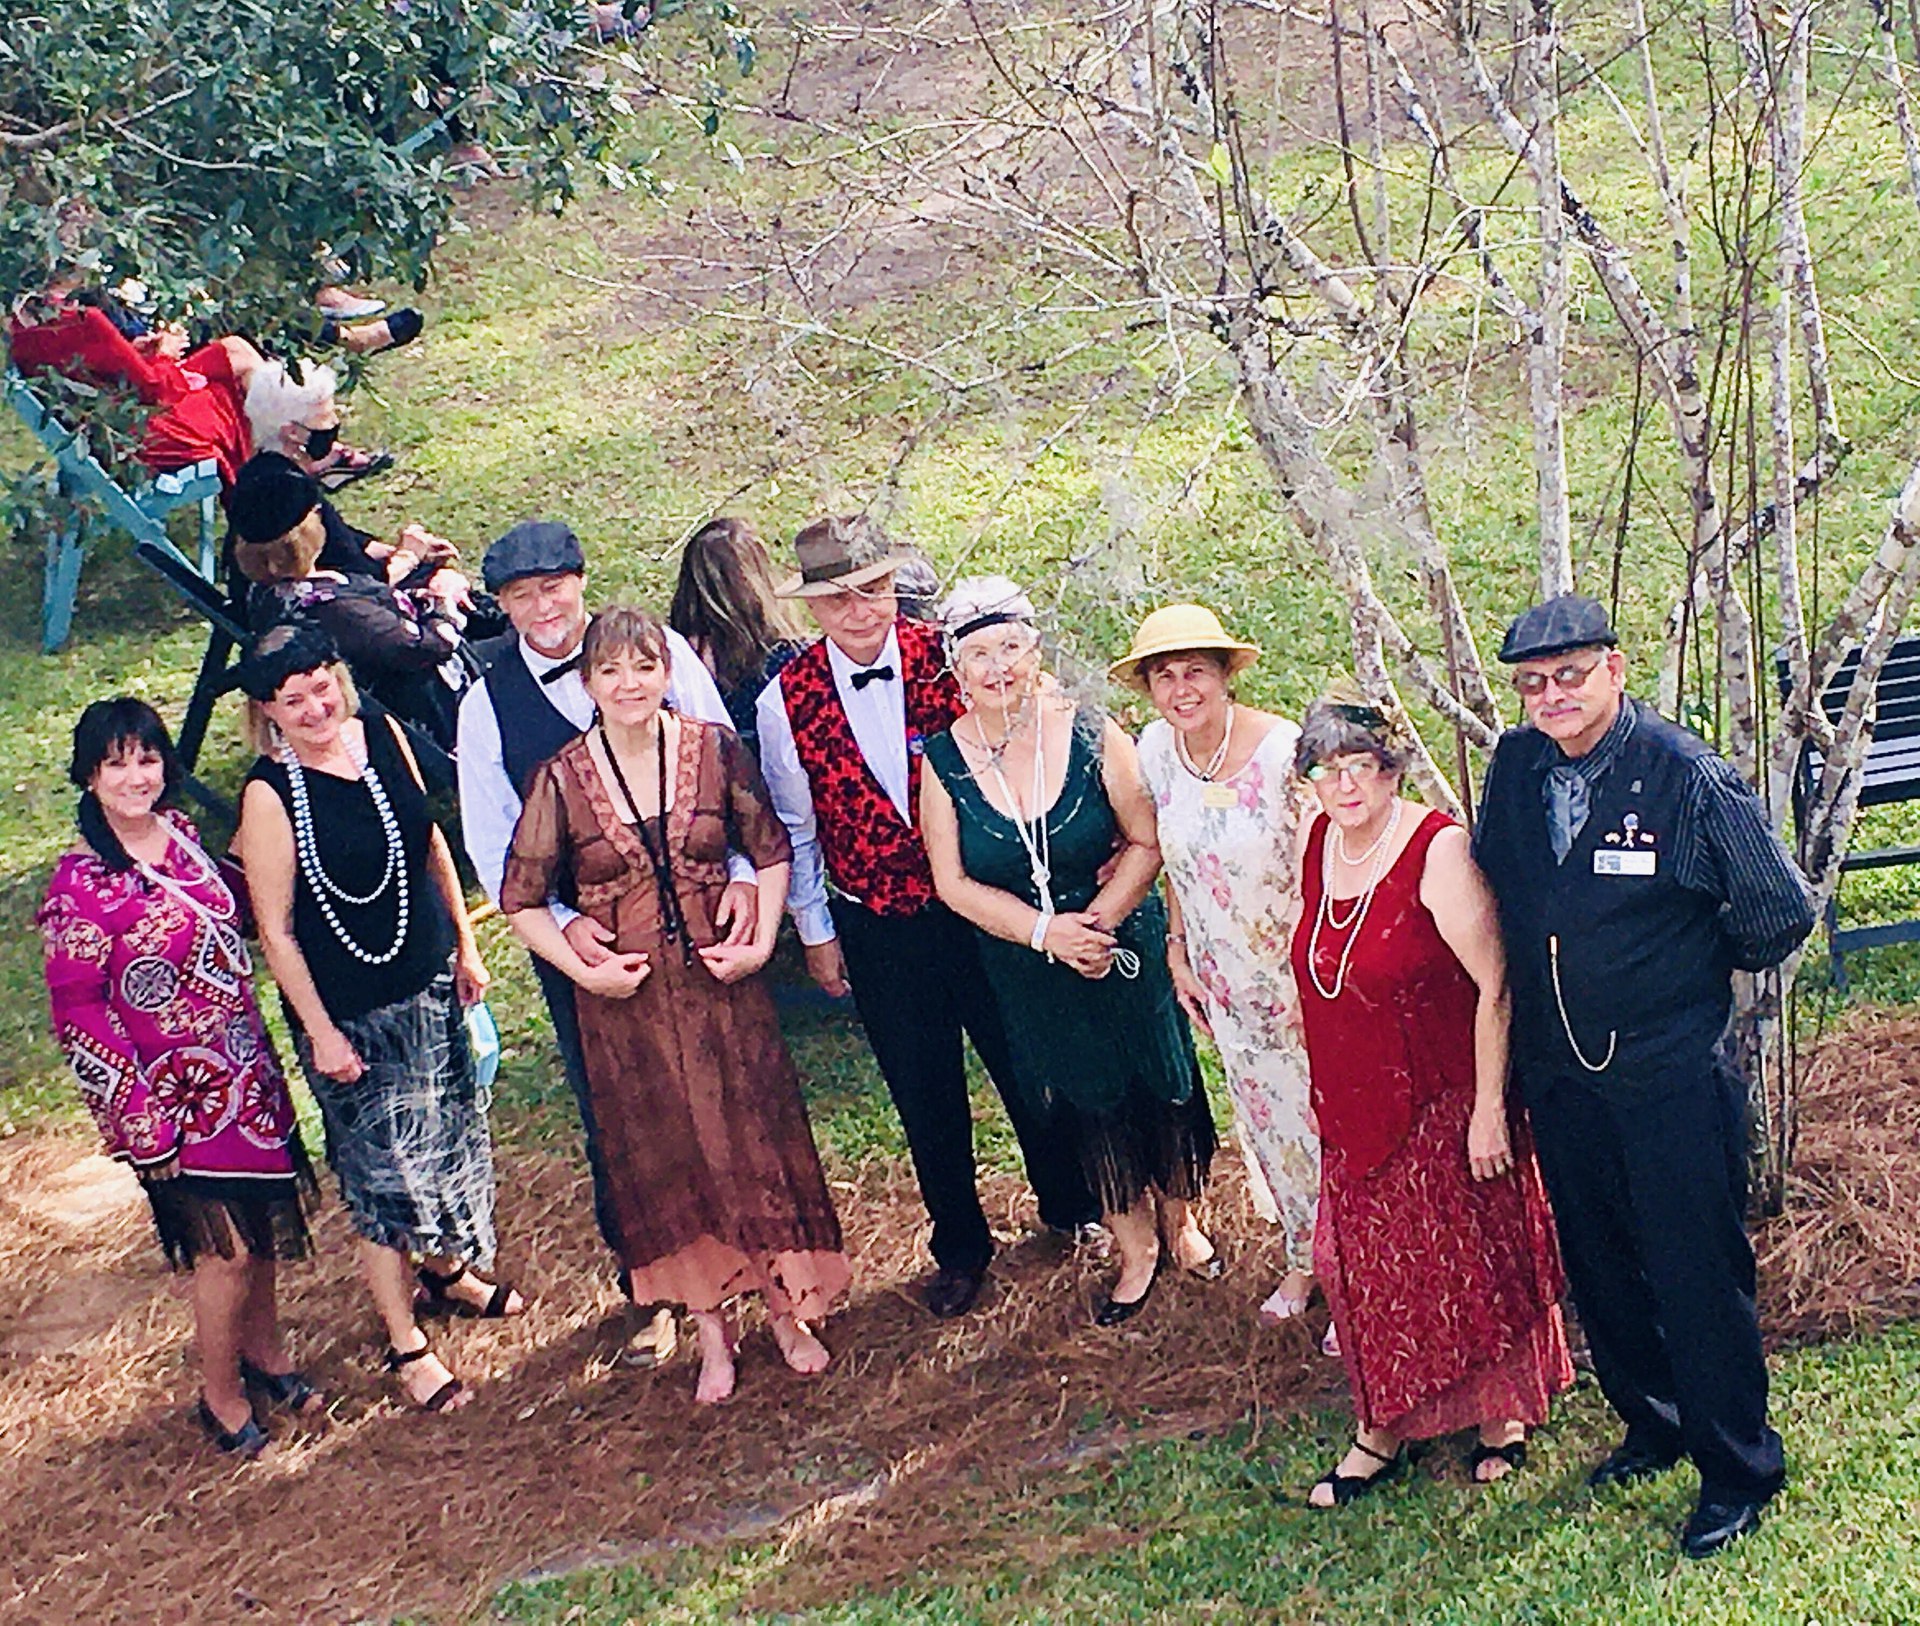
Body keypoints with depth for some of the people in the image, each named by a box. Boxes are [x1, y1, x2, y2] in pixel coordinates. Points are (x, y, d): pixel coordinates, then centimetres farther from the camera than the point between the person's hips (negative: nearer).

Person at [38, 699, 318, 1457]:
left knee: (263, 1220, 17)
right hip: (177, 1095, -6)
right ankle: (220, 1398, 22)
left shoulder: (181, 833, 0)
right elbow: (77, 1013, -16)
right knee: (225, 1247, 1)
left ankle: (263, 1351, 40)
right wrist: (142, 1123, -15)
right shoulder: (80, 884, -19)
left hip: (245, 1072, 6)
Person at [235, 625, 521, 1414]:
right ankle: (406, 1346, 18)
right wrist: (319, 1031, -14)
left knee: (447, 1134, 21)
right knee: (385, 1170, 3)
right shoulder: (270, 794, -20)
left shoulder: (380, 733, -3)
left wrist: (464, 944, 12)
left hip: (429, 979, 6)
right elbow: (275, 928, -15)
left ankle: (449, 1270, 47)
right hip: (348, 1008, -6)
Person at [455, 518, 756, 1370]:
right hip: (581, 936, 0)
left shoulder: (658, 649, -7)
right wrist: (561, 922, -18)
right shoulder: (487, 701, -5)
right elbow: (493, 845, -3)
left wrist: (742, 872, -18)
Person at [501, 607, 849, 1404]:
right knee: (663, 1158, 10)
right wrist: (582, 970, -10)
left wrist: (761, 942, -6)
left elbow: (772, 850, 4)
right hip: (626, 1000, 0)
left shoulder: (715, 748, -6)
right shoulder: (562, 779, -8)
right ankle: (711, 1330, 25)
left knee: (752, 1139, 8)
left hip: (721, 983, 0)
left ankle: (786, 1309, 25)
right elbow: (521, 899, -1)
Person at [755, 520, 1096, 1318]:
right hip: (877, 929, 1)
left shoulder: (945, 660, -12)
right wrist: (816, 933, 7)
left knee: (1028, 1066, 15)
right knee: (925, 1097, 14)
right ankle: (960, 1247, 35)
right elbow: (794, 830, 3)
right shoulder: (785, 703, -9)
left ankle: (1071, 1208, 40)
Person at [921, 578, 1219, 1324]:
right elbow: (954, 884, -8)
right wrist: (1046, 932, -18)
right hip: (1026, 973, 1)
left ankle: (1178, 1221, 40)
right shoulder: (944, 761, -11)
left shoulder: (1090, 733, -14)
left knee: (1159, 1088, 13)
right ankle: (1134, 1251, 35)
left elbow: (1146, 840, -9)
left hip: (1127, 948, -1)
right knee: (1088, 1109, 15)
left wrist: (1100, 919, -22)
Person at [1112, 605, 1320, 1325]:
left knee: (1324, 1116, 7)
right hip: (1227, 982, 5)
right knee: (1265, 1117, 19)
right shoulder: (1155, 750, -6)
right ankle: (1304, 1257, 39)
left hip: (1302, 973, -5)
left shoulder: (1284, 748, -23)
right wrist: (1178, 948, 9)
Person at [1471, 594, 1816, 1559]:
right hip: (1557, 1076, 5)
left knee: (1697, 1276, 2)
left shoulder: (1688, 777, -17)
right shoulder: (1515, 768, -1)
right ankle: (1652, 1429, 39)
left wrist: (1700, 970, 5)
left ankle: (1737, 1473, 20)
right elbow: (1494, 891, 16)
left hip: (1672, 1079, -5)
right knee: (1599, 1267, 18)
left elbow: (1780, 914, -9)